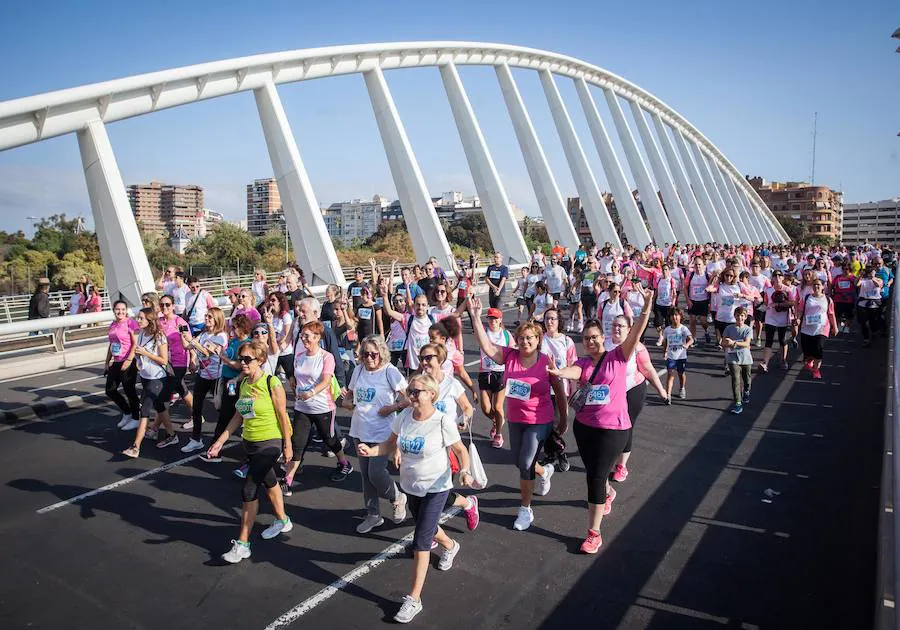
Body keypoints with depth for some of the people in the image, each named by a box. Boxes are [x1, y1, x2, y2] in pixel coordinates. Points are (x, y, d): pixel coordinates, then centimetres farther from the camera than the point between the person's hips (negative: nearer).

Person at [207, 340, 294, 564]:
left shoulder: (272, 384, -17)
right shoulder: (243, 384, 3)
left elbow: (282, 416, -12)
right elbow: (238, 416, 10)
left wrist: (287, 445, -8)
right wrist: (220, 441, 7)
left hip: (269, 444, -7)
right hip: (249, 443, 7)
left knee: (249, 490, -8)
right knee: (269, 482, 23)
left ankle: (243, 543, 2)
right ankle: (282, 521, 44)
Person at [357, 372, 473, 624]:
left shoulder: (443, 422, -22)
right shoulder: (404, 417, -9)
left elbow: (461, 450, -10)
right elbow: (390, 445, 2)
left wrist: (464, 471, -29)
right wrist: (370, 450, -17)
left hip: (436, 488, -6)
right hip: (411, 485, 6)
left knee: (420, 541, -8)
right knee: (427, 529, 27)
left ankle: (413, 599, 4)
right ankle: (449, 545, 61)